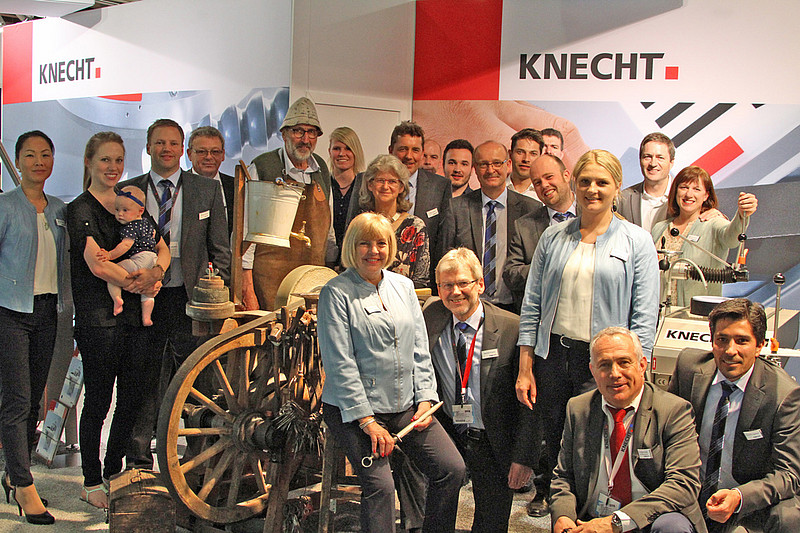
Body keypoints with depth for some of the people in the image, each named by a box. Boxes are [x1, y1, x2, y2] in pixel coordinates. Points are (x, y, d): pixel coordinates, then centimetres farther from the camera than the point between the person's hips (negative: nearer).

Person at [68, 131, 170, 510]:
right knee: (99, 400, 1)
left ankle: (113, 472, 26)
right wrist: (138, 282, -9)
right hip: (99, 318, -6)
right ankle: (92, 482, 15)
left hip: (136, 314, 6)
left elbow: (161, 248, 10)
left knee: (133, 398, 10)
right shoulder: (81, 209, -5)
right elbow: (97, 265, -18)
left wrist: (156, 272, -10)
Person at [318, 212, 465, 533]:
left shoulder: (403, 286, 13)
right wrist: (368, 422, -16)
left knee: (452, 469, -5)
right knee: (380, 484, -22)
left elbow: (420, 350, 13)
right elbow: (340, 364, -11)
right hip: (353, 410, -5)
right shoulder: (336, 293, -5)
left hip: (406, 406, 5)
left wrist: (425, 398, 1)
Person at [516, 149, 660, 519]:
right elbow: (532, 305, 9)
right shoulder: (553, 238, 9)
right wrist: (525, 368, 4)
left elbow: (645, 316, -3)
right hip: (552, 357, 3)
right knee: (555, 454, 9)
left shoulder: (637, 242, 1)